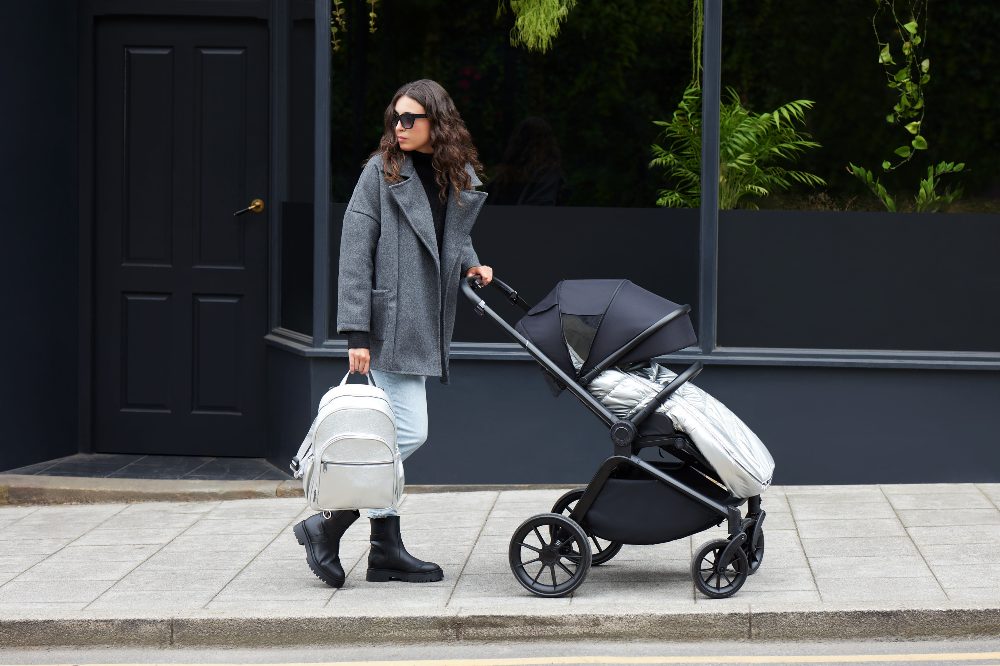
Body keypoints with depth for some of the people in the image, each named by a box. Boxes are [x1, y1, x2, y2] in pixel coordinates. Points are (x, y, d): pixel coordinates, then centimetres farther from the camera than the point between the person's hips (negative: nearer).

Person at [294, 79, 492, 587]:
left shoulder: (461, 178, 12)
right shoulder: (382, 172, -6)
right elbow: (355, 253, -10)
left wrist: (470, 263, 5)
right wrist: (356, 332, -16)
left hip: (424, 325, 6)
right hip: (389, 324, -6)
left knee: (396, 435, 9)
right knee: (409, 433, -10)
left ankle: (386, 550, 13)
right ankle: (328, 524, -1)